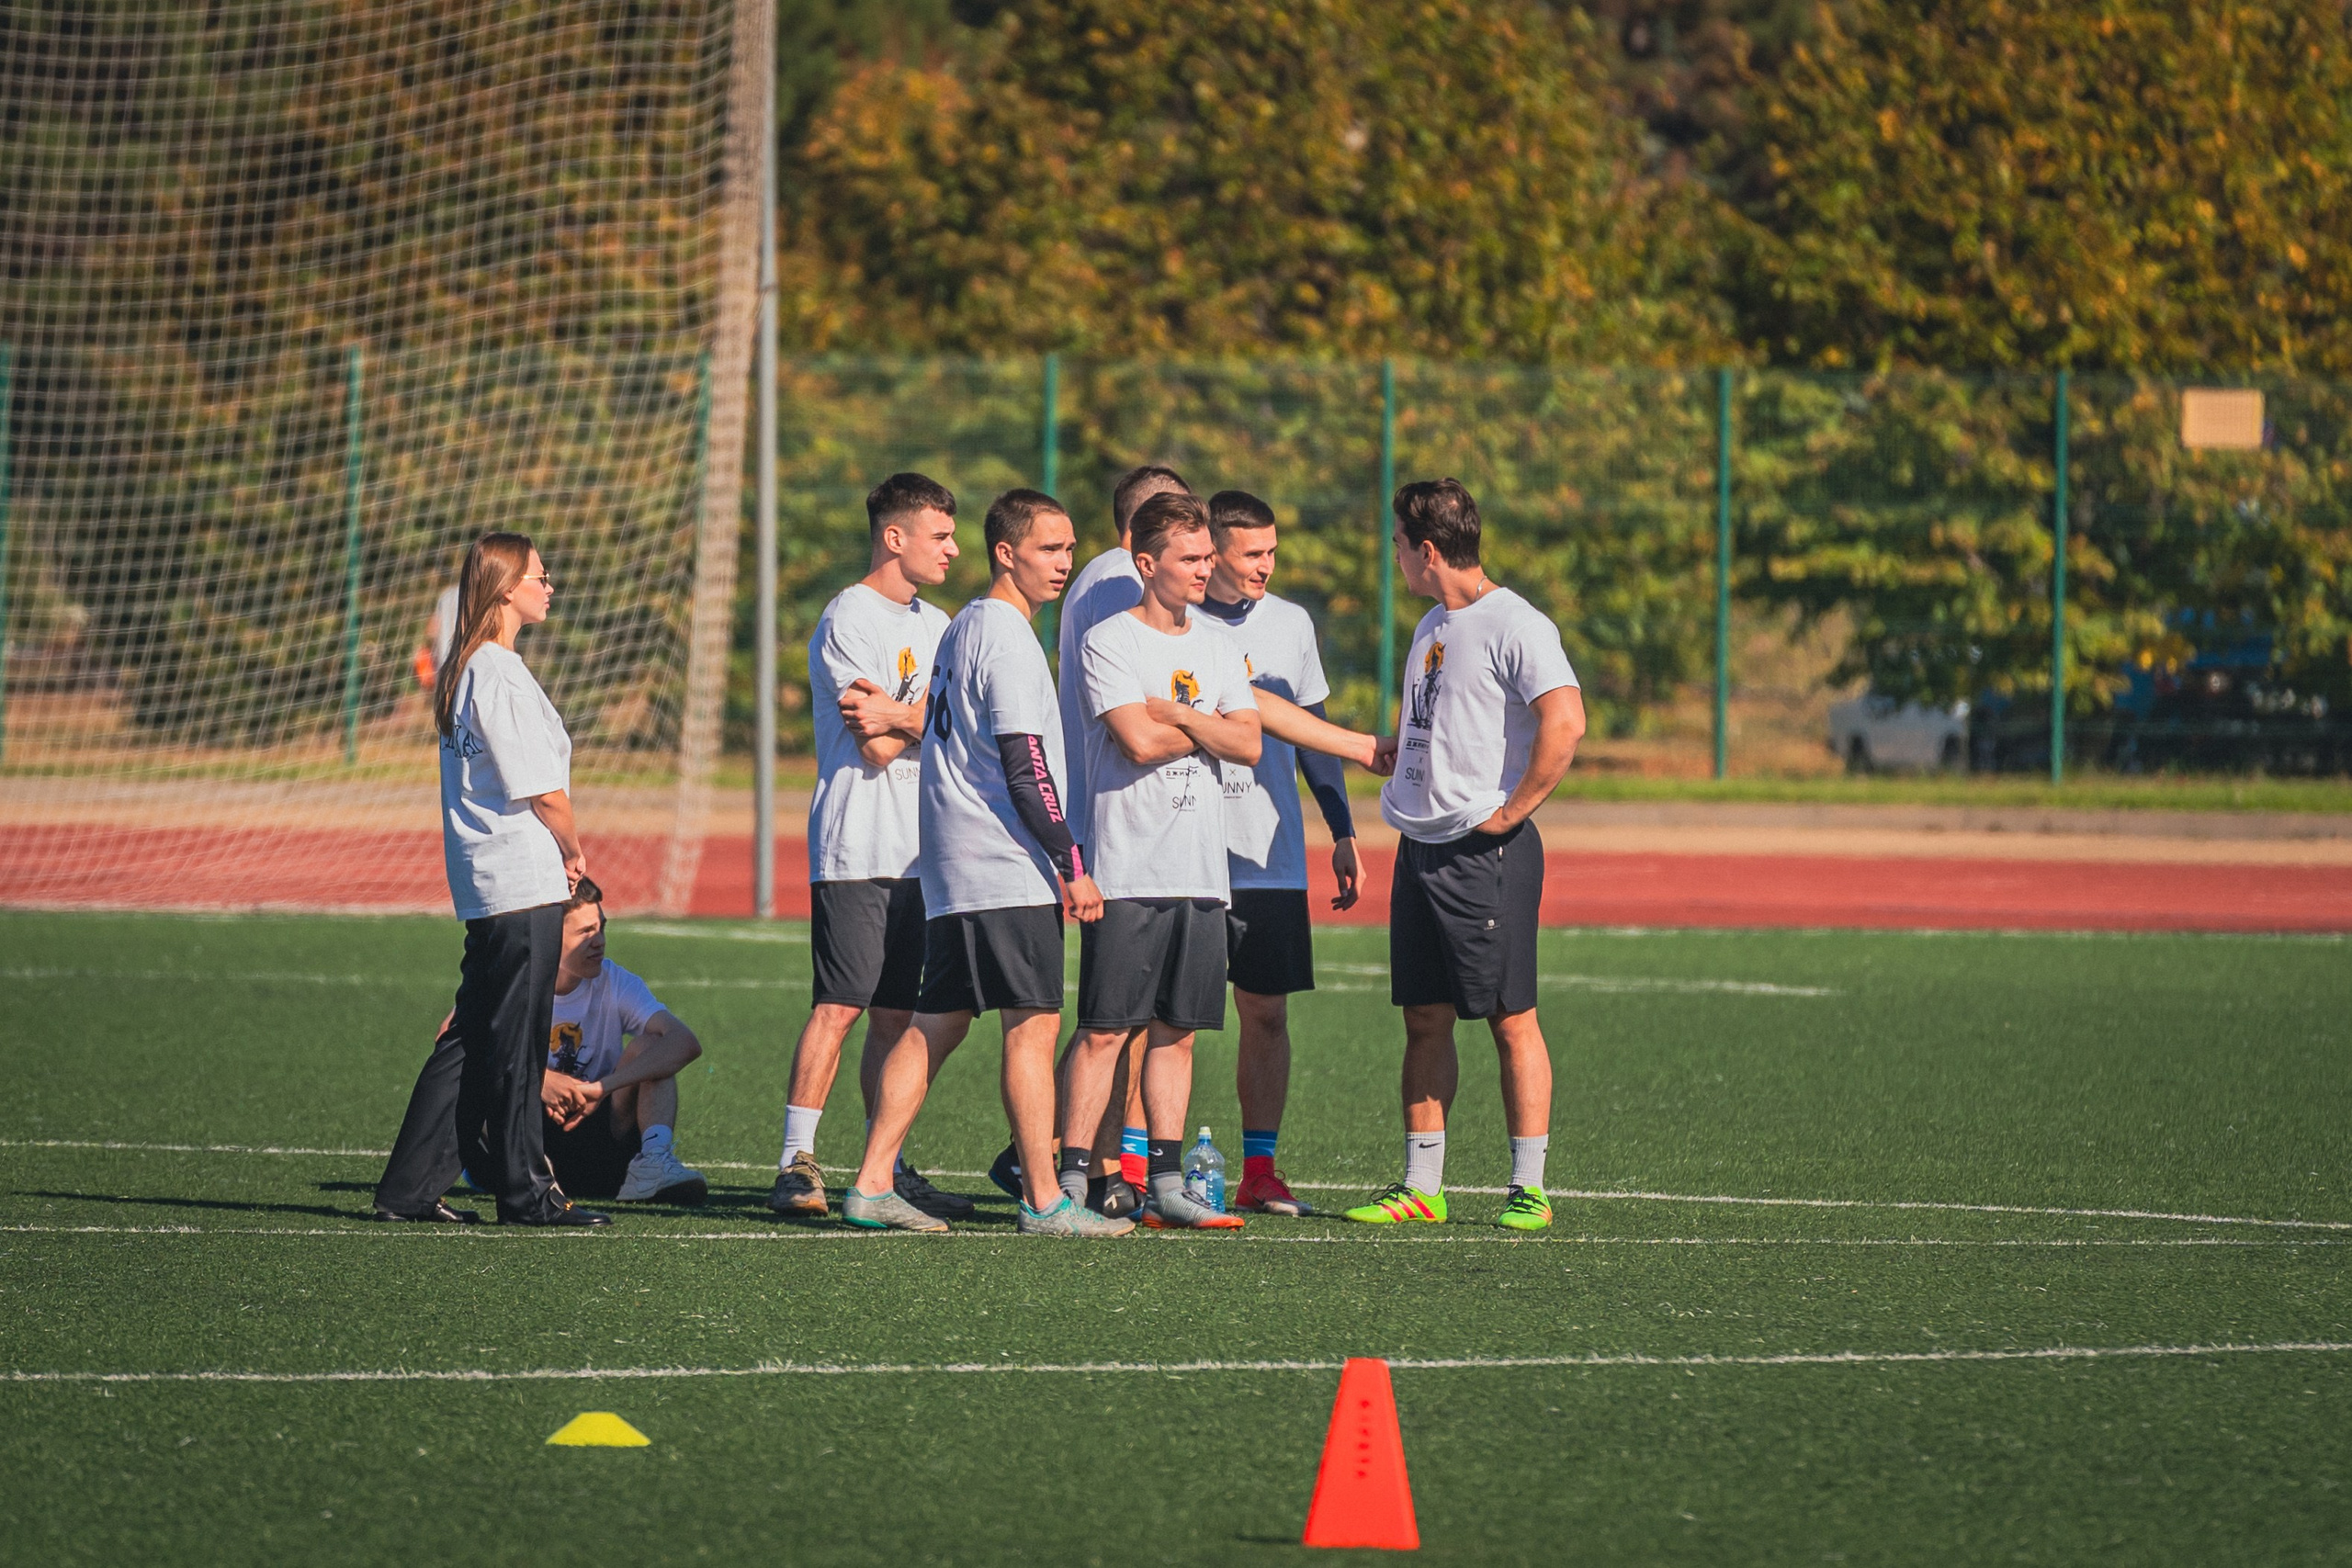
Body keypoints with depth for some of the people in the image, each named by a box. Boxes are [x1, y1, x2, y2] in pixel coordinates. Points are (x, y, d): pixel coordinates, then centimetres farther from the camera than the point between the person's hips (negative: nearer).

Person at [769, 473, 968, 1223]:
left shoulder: (934, 625, 18)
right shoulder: (850, 619, -8)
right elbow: (878, 747, -14)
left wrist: (900, 717, -12)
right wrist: (923, 717, 1)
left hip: (919, 851, 8)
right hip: (857, 848, -8)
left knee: (895, 1018, 8)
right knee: (839, 1007, -12)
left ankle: (888, 1168, 10)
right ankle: (796, 1163, -11)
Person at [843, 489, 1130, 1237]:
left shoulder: (963, 628, 18)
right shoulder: (1006, 638, -12)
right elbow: (1025, 769, -18)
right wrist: (1073, 865, -15)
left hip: (954, 875, 10)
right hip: (1008, 871, -10)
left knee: (935, 1025, 9)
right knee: (1033, 1027, -7)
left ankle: (871, 1185, 8)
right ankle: (1043, 1201, -6)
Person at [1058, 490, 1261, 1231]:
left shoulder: (1217, 643, 14)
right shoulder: (1108, 642, -4)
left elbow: (1249, 744, 4)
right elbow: (1139, 741, -15)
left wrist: (1176, 715, -8)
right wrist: (1208, 728, 0)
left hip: (1203, 875, 6)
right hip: (1128, 871, -6)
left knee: (1176, 1031, 8)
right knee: (1105, 1031, -7)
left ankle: (1165, 1186, 12)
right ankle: (1071, 1182, -4)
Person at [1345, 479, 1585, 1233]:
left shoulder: (1512, 626, -12)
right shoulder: (1433, 627, 17)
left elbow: (1565, 722, -23)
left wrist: (1510, 811, -19)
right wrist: (1394, 749, 16)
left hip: (1487, 851, -9)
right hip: (1421, 849, 9)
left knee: (1511, 1020, -5)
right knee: (1425, 1020, 9)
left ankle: (1528, 1190, -2)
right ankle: (1421, 1187, 13)